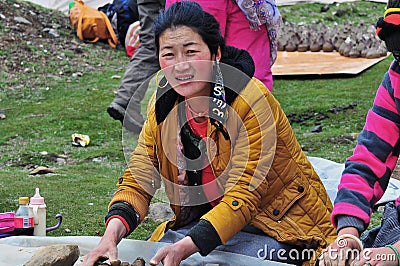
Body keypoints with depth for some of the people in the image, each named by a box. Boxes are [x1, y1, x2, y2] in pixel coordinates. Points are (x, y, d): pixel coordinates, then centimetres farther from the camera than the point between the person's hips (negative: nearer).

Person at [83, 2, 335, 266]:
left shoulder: (251, 101, -23)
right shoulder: (163, 105, -4)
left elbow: (243, 197, -28)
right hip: (208, 221, 5)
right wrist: (112, 234, -27)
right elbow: (138, 181, -7)